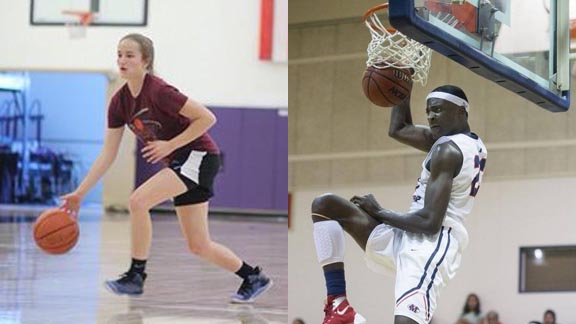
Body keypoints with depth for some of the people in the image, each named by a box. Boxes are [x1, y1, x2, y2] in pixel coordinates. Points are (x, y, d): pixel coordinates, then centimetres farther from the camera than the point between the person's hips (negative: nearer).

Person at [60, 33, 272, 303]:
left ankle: (136, 276, -11)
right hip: (178, 164, 8)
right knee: (199, 246, 10)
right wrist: (80, 193, -4)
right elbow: (107, 154, 2)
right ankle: (254, 278, 29)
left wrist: (170, 145, -21)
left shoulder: (158, 92, -21)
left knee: (138, 201, -24)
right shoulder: (119, 102, 0)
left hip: (198, 156, -8)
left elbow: (207, 118, -20)